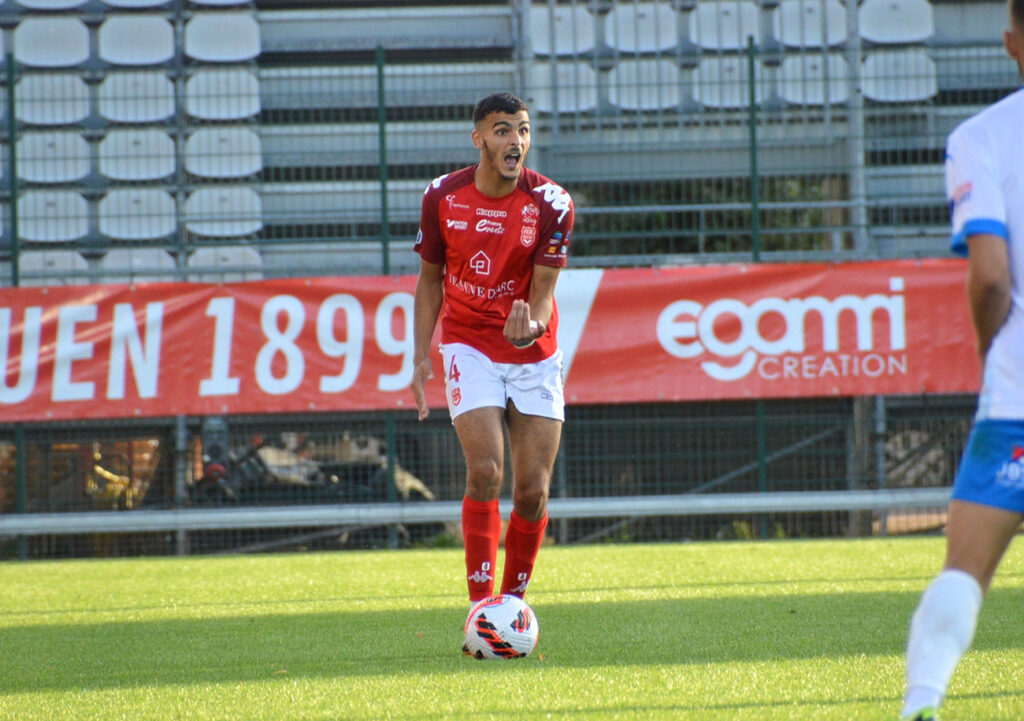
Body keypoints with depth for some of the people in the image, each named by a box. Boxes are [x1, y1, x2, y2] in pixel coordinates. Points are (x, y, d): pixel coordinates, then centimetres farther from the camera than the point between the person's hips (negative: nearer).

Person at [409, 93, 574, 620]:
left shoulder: (550, 203, -11)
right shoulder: (443, 197, -7)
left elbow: (543, 290, -11)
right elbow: (430, 279, 5)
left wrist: (531, 326, -34)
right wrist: (420, 356, -2)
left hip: (534, 353, 1)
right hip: (469, 346, -1)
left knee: (533, 488, -3)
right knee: (485, 471, -18)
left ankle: (513, 602, 16)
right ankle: (480, 611, -15)